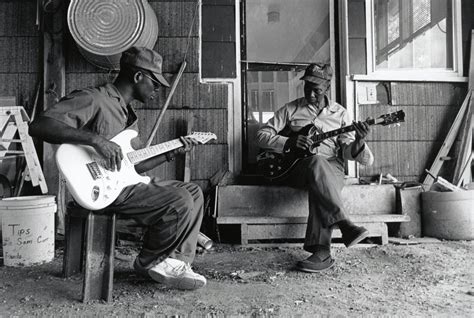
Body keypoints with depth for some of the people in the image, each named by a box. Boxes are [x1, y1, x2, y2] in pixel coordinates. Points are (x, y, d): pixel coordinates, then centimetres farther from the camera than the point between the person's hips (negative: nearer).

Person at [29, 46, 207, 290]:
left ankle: (177, 262, 7)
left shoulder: (127, 113, 20)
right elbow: (39, 126, -23)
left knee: (193, 192, 5)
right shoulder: (92, 99, -10)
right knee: (179, 201, -21)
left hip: (124, 182, 10)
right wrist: (95, 139, -31)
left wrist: (172, 153, 12)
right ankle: (151, 262, 3)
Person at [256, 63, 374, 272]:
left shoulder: (339, 113, 14)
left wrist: (359, 141, -15)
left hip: (331, 169, 1)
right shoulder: (291, 109, 11)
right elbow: (262, 136, 5)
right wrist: (290, 142, -11)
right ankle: (345, 226, -40)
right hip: (295, 167, 0)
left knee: (319, 184, -37)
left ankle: (321, 251, -38)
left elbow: (346, 152, 7)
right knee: (316, 163, -37)